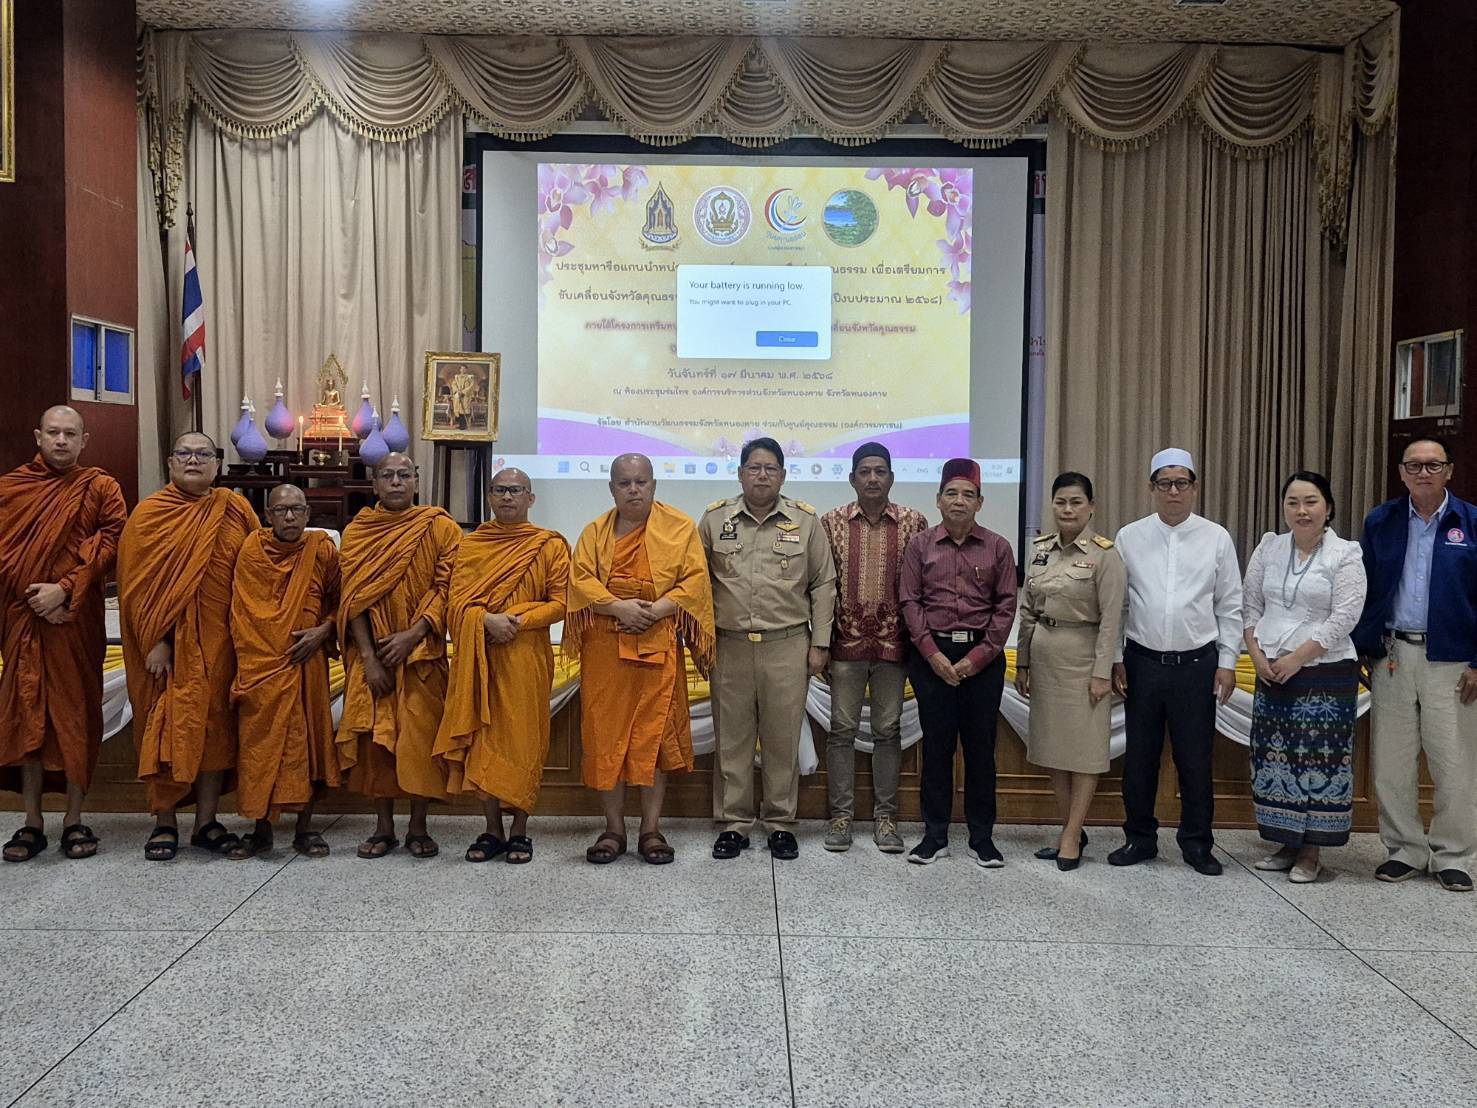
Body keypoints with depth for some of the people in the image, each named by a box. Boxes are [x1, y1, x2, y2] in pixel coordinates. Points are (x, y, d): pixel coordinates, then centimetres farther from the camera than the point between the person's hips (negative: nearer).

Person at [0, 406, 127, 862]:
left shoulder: (100, 488, 4)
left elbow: (111, 542, -7)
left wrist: (64, 589, -14)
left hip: (78, 619, -2)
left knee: (75, 713, 2)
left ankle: (74, 820, 11)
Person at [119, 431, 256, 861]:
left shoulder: (235, 509, 6)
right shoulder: (148, 513, 0)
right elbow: (137, 582, -4)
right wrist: (155, 641, -12)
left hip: (219, 639, 2)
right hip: (168, 642, -2)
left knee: (216, 724, 5)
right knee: (167, 726, 1)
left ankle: (206, 821, 16)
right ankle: (164, 823, 14)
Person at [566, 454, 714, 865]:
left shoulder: (680, 528, 4)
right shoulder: (595, 532, 11)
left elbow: (694, 580, -3)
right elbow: (581, 580, -1)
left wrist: (657, 609, -17)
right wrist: (619, 607, -16)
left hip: (658, 645, -2)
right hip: (605, 649, 2)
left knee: (654, 734, 0)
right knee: (605, 735, 3)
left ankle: (651, 828, 10)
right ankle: (614, 827, 13)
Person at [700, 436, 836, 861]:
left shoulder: (805, 520, 4)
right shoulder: (715, 518, 6)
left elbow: (823, 584, 6)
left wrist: (820, 643, 2)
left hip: (788, 647, -1)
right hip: (729, 646, 1)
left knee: (783, 738, 6)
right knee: (731, 738, 7)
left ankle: (781, 823, 19)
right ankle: (733, 823, 19)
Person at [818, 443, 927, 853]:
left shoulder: (913, 523, 1)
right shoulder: (832, 523, 2)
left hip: (893, 642, 0)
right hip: (846, 641, 0)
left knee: (888, 730, 8)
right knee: (842, 729, 5)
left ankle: (885, 816, 18)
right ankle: (841, 815, 15)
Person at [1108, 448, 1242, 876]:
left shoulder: (1216, 538, 3)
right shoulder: (1129, 538, 4)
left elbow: (1230, 606, 5)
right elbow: (1116, 604, 6)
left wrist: (1227, 662, 0)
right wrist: (1114, 658, 2)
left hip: (1197, 664, -1)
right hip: (1142, 661, 1)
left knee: (1195, 759, 6)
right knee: (1139, 757, 8)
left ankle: (1197, 844, 21)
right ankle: (1140, 838, 23)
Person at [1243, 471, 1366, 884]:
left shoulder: (1345, 555, -5)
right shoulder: (1268, 548, 7)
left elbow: (1343, 618, -11)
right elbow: (1250, 606, 9)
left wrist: (1297, 658, -14)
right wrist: (1257, 656, -2)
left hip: (1325, 674, -4)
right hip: (1271, 674, 5)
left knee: (1317, 761, -1)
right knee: (1275, 759, 9)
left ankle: (1311, 851, 11)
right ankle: (1287, 844, 22)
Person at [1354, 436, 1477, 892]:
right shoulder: (1379, 522, 5)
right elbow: (1363, 590, 7)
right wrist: (1362, 650, 2)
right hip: (1391, 656, 2)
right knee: (1391, 763, 7)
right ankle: (1404, 851, 22)